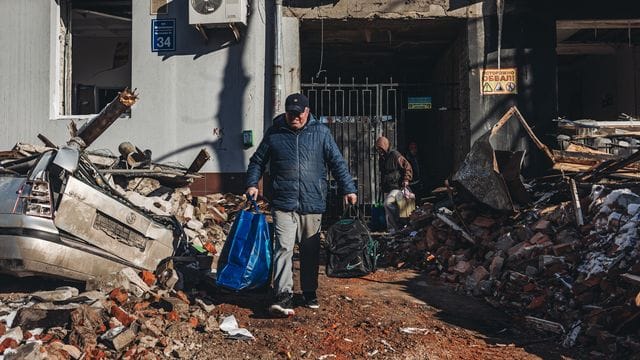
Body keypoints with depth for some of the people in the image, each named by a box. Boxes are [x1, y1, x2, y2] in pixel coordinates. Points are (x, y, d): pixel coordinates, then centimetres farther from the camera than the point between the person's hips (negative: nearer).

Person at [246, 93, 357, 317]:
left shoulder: (320, 132, 5)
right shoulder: (274, 133, 5)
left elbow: (337, 162, 7)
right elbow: (257, 161, 14)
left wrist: (348, 189, 2)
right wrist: (252, 183, -1)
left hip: (313, 204, 1)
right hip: (283, 204, -1)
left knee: (311, 251, 12)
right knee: (283, 248, -12)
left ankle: (309, 292, 27)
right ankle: (284, 295, -10)